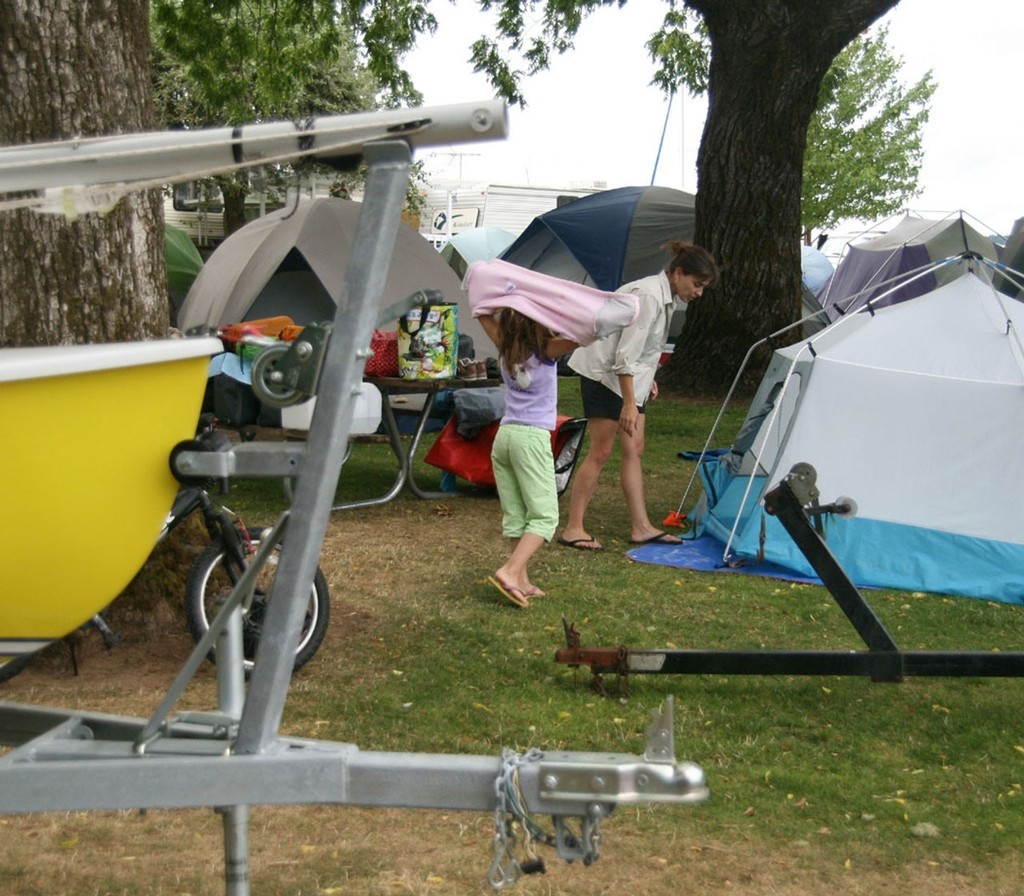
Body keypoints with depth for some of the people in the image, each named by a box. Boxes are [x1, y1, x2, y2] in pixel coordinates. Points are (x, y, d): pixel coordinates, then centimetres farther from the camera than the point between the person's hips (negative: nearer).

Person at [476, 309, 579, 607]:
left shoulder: (506, 348, 7)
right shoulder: (547, 351, -8)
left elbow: (483, 315, 20)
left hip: (504, 434, 6)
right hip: (533, 437, -6)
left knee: (515, 514, 8)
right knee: (544, 516, -3)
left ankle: (522, 582, 6)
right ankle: (510, 571, -18)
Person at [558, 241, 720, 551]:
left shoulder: (668, 298, 7)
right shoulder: (648, 296, -23)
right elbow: (625, 355, -26)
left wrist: (648, 379, 17)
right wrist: (629, 403, -25)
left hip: (631, 376, 10)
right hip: (604, 374, -10)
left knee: (634, 451, 8)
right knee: (601, 452, -6)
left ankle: (641, 527, 12)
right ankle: (573, 529, 1)